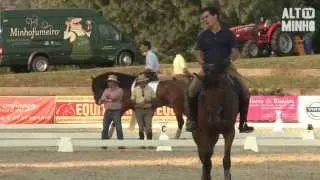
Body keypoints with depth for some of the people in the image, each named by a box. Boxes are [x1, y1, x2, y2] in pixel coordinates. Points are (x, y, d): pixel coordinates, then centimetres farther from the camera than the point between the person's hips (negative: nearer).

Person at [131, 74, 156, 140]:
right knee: (141, 126, 5)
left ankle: (149, 139, 1)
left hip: (148, 109, 0)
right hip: (139, 109, 0)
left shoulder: (150, 89, 3)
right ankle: (141, 139, 13)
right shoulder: (135, 89, 2)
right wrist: (138, 104, -16)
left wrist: (149, 101, -14)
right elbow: (132, 100, 2)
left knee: (148, 126, -4)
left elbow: (154, 99, 7)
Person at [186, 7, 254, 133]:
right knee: (192, 90, -23)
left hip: (225, 68, -1)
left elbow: (235, 52, 5)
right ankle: (192, 119, -6)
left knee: (244, 91, -16)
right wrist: (202, 63, -11)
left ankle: (243, 123, -3)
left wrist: (230, 59, -16)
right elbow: (199, 54, 10)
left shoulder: (227, 34, 7)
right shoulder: (203, 36, 12)